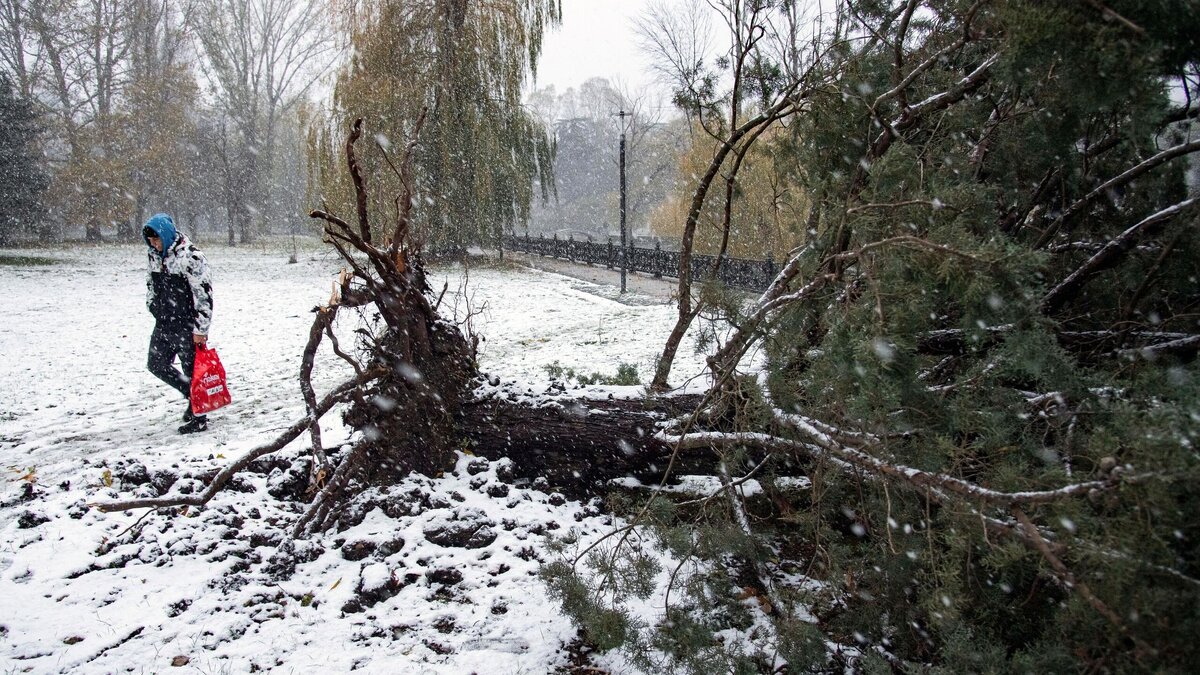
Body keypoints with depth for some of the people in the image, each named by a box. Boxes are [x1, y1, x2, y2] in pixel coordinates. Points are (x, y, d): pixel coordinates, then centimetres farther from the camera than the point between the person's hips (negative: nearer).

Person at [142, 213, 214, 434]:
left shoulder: (190, 256, -17)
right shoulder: (155, 256, 7)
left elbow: (203, 294, -19)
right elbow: (151, 286, 22)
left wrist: (200, 329, -19)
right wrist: (155, 311, 19)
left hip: (187, 325, -8)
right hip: (163, 325, 8)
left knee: (192, 370, 0)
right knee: (156, 364, 14)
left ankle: (198, 418, 13)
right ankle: (191, 395, 31)